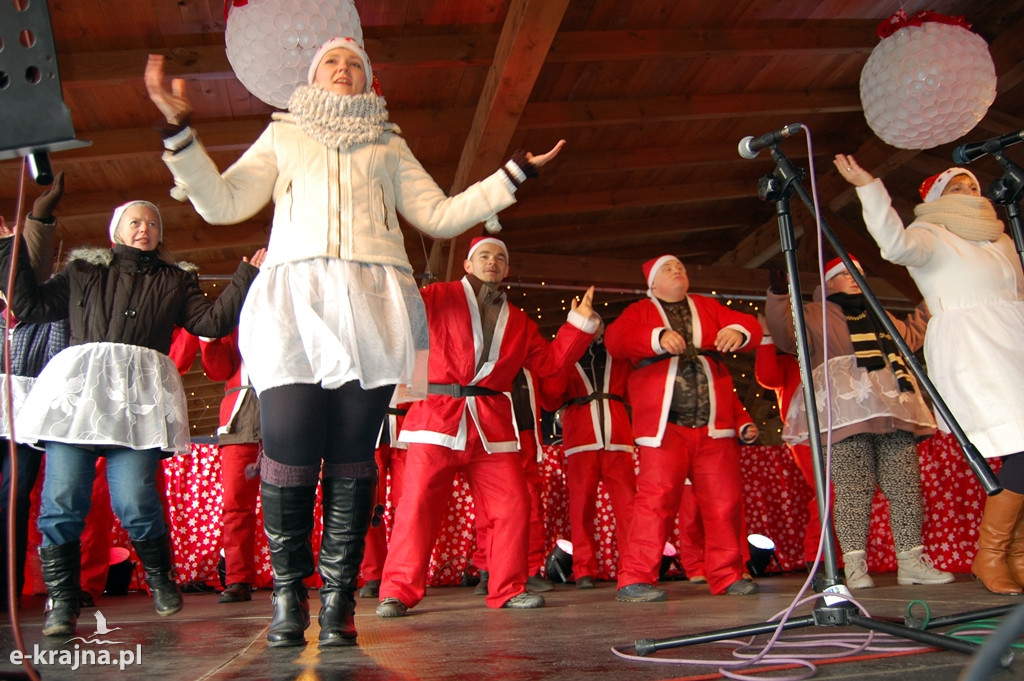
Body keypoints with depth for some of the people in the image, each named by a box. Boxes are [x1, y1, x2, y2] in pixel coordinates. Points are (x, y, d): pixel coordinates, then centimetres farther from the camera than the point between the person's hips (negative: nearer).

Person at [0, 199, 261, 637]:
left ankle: (160, 579, 16)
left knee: (133, 500, -10)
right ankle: (61, 600, 6)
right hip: (78, 387, 1)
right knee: (62, 498, -7)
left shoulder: (174, 282, 22)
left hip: (139, 395, -1)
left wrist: (247, 276, 8)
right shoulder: (84, 272, 23)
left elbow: (212, 321, 11)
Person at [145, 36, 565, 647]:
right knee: (289, 444, -13)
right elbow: (222, 202, 16)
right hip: (295, 295, 0)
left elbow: (439, 215, 22)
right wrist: (180, 130, 5)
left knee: (353, 452, -6)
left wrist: (513, 175, 19)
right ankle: (288, 592, 1)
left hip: (373, 299, 1)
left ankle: (338, 598, 1)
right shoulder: (282, 136, 26)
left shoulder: (388, 144, 29)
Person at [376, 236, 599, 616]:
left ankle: (508, 589, 15)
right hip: (437, 416, -4)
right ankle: (398, 592, 2)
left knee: (512, 506, 1)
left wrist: (579, 324, 15)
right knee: (418, 504, -8)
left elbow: (549, 362, 19)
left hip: (492, 424, 4)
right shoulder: (437, 298, 8)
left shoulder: (518, 321, 21)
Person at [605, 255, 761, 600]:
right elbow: (614, 339, -5)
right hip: (663, 425, -4)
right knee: (656, 499, -11)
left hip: (713, 425, 4)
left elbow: (749, 325, 13)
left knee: (725, 500, 4)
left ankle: (728, 576, 17)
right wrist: (657, 337, -23)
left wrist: (737, 331, -12)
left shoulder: (708, 307, 23)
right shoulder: (639, 311, 13)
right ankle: (635, 579, -5)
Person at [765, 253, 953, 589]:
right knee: (853, 490, -11)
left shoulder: (881, 317, 32)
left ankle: (911, 561, 3)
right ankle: (855, 565, -9)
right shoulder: (816, 315, 13)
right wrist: (779, 296, -16)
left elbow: (913, 336, 47)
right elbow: (785, 333, -4)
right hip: (847, 415, -6)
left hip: (894, 410, 6)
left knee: (906, 486, -1)